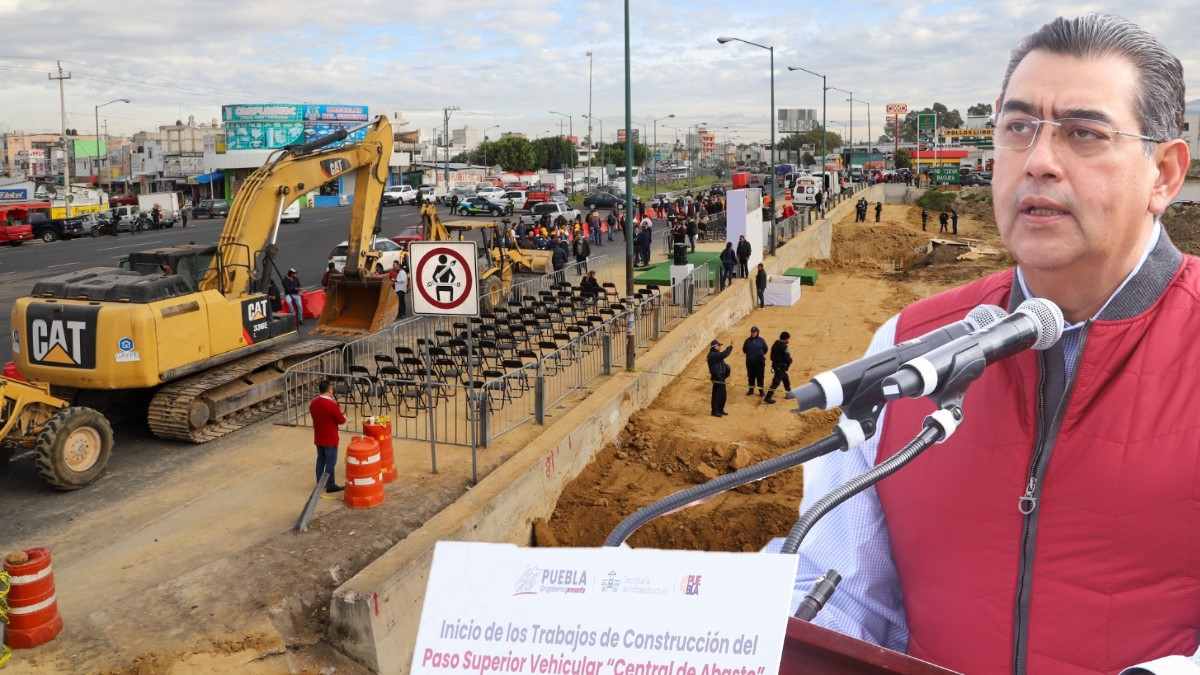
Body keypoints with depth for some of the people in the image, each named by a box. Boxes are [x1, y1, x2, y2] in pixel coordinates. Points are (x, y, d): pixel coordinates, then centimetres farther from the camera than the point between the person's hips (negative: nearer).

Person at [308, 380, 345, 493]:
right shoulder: (331, 404, -24)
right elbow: (341, 420, -16)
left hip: (318, 438, 7)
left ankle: (320, 482, 28)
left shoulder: (313, 402, -2)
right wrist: (342, 413, 6)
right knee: (331, 462, 2)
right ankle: (331, 485, 8)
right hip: (330, 439, -7)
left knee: (321, 459, 19)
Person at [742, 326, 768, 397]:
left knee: (760, 376, 0)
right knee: (751, 376, 10)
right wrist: (748, 354, 5)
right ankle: (751, 390, 23)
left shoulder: (761, 340, -4)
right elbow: (744, 349, 11)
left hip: (759, 362, -2)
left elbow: (765, 349, 5)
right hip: (750, 362, 2)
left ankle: (761, 391, 9)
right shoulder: (748, 340, 1)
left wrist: (762, 355, 2)